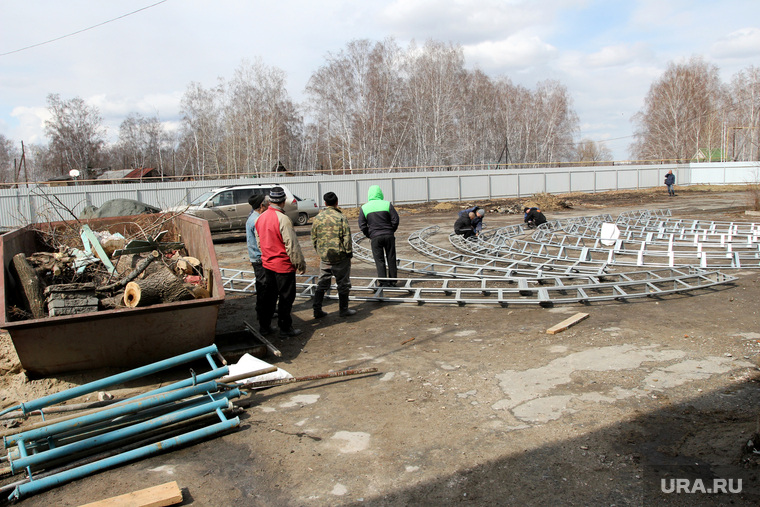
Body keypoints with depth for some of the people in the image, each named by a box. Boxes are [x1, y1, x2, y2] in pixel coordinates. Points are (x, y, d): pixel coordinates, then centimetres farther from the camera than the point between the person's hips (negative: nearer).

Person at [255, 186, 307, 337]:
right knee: (286, 297, 5)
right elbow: (292, 245, -19)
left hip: (267, 264, 7)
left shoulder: (261, 218, 3)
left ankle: (264, 325, 26)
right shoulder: (283, 219, -21)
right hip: (284, 265, -7)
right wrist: (301, 264, -10)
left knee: (270, 295, 18)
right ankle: (285, 328, 13)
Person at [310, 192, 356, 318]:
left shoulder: (317, 218, 2)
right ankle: (344, 309, 15)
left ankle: (317, 309, 11)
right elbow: (347, 237, -12)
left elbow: (314, 238, 8)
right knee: (343, 283, 7)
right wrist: (349, 252, -1)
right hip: (340, 256, -4)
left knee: (322, 283, 12)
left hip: (324, 256, 4)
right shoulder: (341, 217, -10)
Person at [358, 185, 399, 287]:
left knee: (379, 260, 5)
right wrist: (391, 231, 9)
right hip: (389, 236, 1)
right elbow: (395, 220, -4)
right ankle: (392, 281, 17)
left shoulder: (364, 208, 0)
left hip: (375, 237, 0)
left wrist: (369, 236, 10)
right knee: (391, 259, 11)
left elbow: (362, 226, -1)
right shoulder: (387, 204, -1)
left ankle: (383, 283, 2)